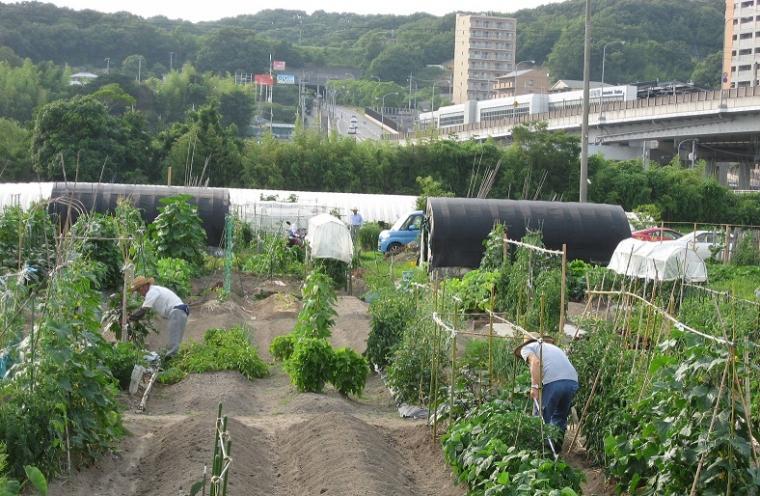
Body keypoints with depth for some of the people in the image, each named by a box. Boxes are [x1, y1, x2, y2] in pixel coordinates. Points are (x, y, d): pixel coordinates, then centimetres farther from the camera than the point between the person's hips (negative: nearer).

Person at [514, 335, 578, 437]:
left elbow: (536, 362, -5)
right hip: (573, 380, 7)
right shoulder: (551, 346, 37)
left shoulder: (526, 348, 17)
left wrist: (534, 387, -11)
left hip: (553, 382, -7)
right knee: (560, 418, 20)